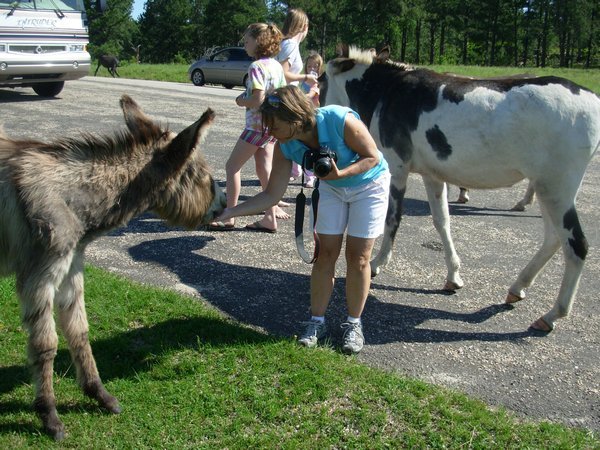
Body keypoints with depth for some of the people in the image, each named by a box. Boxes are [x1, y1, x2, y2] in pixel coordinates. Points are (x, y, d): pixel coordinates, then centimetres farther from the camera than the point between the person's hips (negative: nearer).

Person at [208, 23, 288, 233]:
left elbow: (257, 99, -25)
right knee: (264, 168, 13)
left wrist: (241, 101, -6)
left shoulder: (256, 67, -17)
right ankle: (271, 215, 15)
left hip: (257, 125, -8)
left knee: (232, 166, 0)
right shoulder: (277, 65, 8)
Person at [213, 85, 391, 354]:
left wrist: (340, 173, -41)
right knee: (326, 252, 1)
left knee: (358, 256, -2)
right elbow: (272, 195, -16)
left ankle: (353, 324, 15)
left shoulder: (341, 121, -37)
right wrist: (229, 212, -26)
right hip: (331, 187, 4)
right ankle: (317, 321, 15)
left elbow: (372, 157, -23)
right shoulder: (285, 147, -22)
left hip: (369, 184, -3)